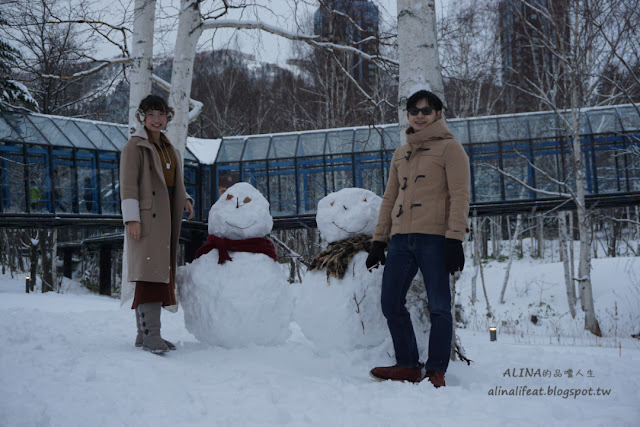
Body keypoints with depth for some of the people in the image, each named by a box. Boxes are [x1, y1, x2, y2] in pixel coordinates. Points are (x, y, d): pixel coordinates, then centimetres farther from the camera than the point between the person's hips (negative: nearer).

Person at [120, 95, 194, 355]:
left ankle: (144, 334, 12)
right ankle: (150, 334, -16)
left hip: (165, 216, 8)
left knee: (160, 272, 7)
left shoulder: (169, 148, 22)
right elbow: (128, 184, -9)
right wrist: (131, 218, -18)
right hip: (146, 216, -8)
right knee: (150, 271, -14)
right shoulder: (134, 146, -2)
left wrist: (185, 199, 11)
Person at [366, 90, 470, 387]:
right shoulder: (400, 154, 21)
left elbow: (459, 195, -5)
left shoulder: (449, 148, 4)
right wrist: (378, 240, 15)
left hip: (434, 238, -6)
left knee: (439, 306, -4)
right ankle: (408, 366, 11)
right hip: (401, 239, 6)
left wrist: (455, 239, -14)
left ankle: (436, 371, 4)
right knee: (390, 302, 1)